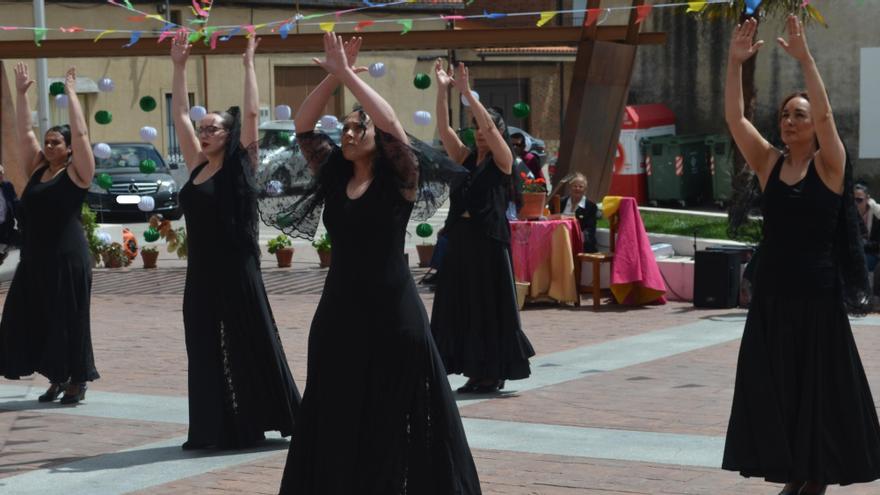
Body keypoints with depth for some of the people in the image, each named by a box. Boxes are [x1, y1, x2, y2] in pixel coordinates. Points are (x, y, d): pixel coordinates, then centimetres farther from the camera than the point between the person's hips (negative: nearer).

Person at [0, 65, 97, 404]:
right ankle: (57, 377, 19)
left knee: (69, 320, -1)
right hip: (34, 258, 6)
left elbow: (81, 133, -13)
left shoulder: (76, 173, -4)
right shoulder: (37, 170, 11)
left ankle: (78, 381, 9)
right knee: (32, 319, 7)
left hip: (68, 258, -6)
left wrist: (71, 93, -10)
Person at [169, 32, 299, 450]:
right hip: (201, 272, 6)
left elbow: (252, 113, -9)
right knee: (206, 351, 6)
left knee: (252, 346, 1)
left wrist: (248, 63, -5)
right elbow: (179, 115, 14)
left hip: (236, 270, -6)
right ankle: (217, 429, 12)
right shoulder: (197, 166, 11)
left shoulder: (239, 166, -4)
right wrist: (179, 67, 13)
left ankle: (261, 422, 9)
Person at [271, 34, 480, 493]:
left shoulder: (398, 180, -5)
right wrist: (332, 77, -6)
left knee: (395, 415, 0)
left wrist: (348, 75, -15)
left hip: (392, 312, -5)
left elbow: (391, 122, -18)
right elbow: (303, 127, 4)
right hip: (339, 310, 5)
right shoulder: (333, 178, 8)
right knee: (339, 418, 8)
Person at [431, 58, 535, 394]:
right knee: (460, 305, 6)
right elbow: (443, 128, 2)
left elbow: (490, 126, -16)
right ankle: (476, 373, 13)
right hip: (460, 240, 6)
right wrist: (442, 90, -8)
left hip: (489, 242, -6)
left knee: (490, 306, -2)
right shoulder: (464, 157, 12)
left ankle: (494, 374, 6)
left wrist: (467, 92, -20)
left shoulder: (502, 160, -2)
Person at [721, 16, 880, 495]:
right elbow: (734, 117, -2)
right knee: (775, 387, 6)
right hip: (772, 293, 4)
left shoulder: (829, 165, -4)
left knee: (820, 384, 1)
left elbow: (825, 114, -20)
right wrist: (735, 63, -12)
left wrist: (804, 57, -25)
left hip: (817, 294, -4)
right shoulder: (769, 163, 6)